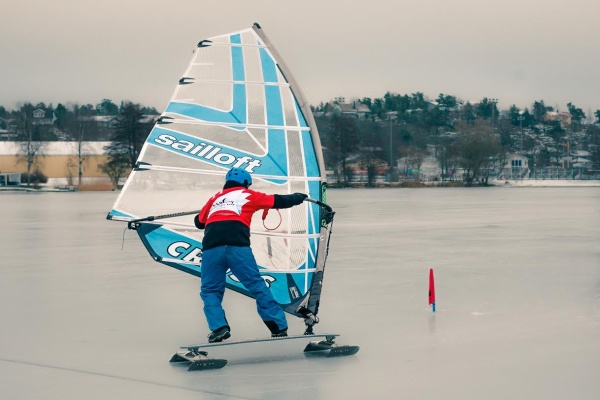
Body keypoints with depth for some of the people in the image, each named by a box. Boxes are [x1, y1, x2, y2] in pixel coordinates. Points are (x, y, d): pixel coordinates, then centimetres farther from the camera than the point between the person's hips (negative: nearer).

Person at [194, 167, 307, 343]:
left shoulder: (215, 198, 29)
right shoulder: (248, 195, 21)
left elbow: (199, 222, 35)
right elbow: (278, 201, 24)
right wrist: (299, 197, 42)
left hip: (211, 248, 2)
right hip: (237, 246, -2)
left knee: (210, 290, 13)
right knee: (257, 286, 7)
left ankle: (219, 327, -6)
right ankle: (279, 327, 9)